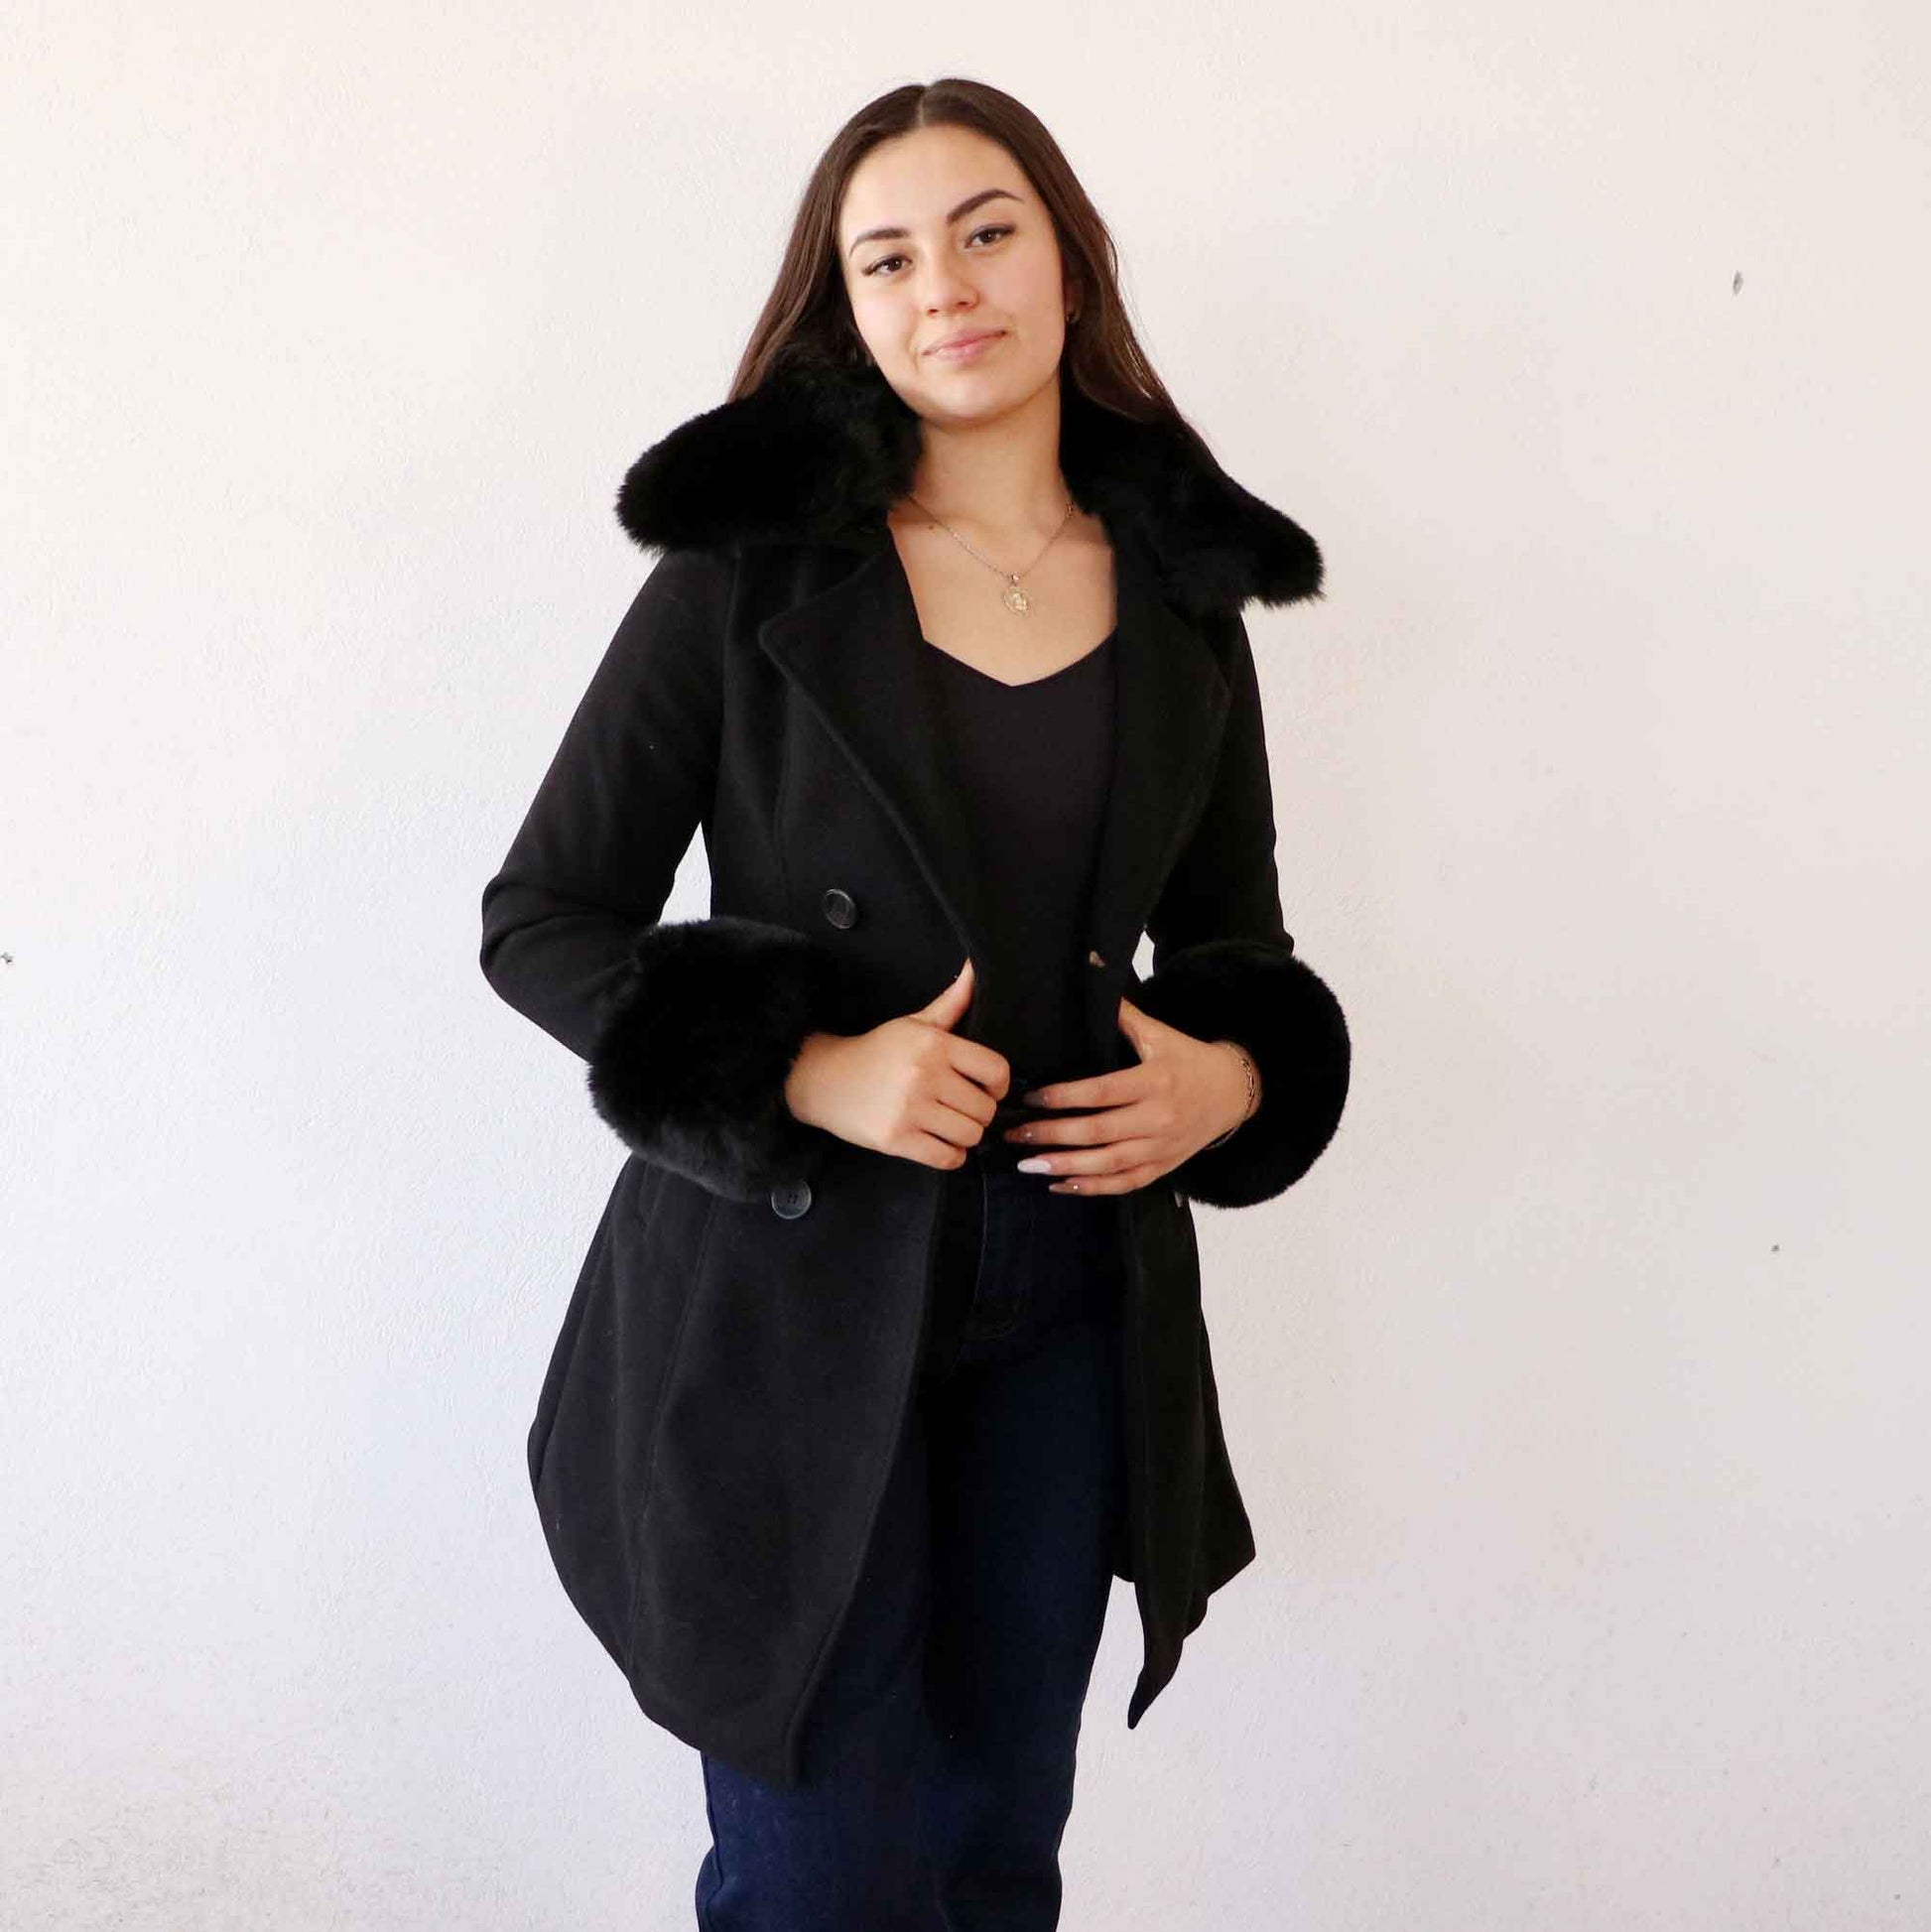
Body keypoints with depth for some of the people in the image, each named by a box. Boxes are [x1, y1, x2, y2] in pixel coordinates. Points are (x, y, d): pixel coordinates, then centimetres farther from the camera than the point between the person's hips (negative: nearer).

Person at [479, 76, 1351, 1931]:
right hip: (789, 1290, -3)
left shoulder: (1187, 595, 5)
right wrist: (805, 1074, -18)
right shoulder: (749, 572, -6)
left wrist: (1233, 1077, -7)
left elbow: (1237, 942, 15)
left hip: (1073, 1303, 4)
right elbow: (540, 918, -4)